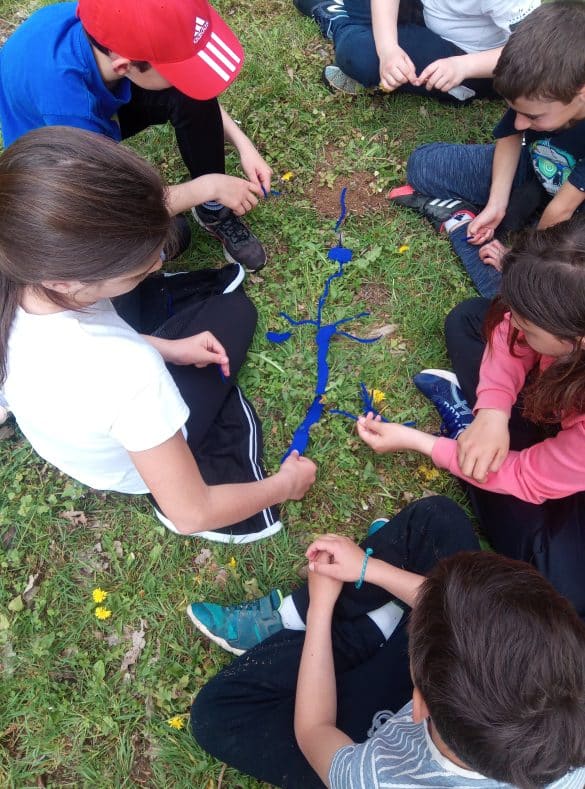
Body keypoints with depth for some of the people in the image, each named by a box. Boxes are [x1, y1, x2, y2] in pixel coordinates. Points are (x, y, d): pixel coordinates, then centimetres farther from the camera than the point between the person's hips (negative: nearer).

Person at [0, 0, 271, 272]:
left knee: (189, 96, -24)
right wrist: (208, 186, -28)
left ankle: (213, 210, -4)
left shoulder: (121, 25, -28)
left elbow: (193, 91, -8)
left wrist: (243, 144, -18)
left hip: (104, 102, 5)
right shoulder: (63, 97, -44)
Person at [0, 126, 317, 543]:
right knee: (234, 312, 8)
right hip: (131, 473, -4)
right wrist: (284, 485, -15)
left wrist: (167, 348, -6)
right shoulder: (129, 376, -46)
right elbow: (190, 515, -31)